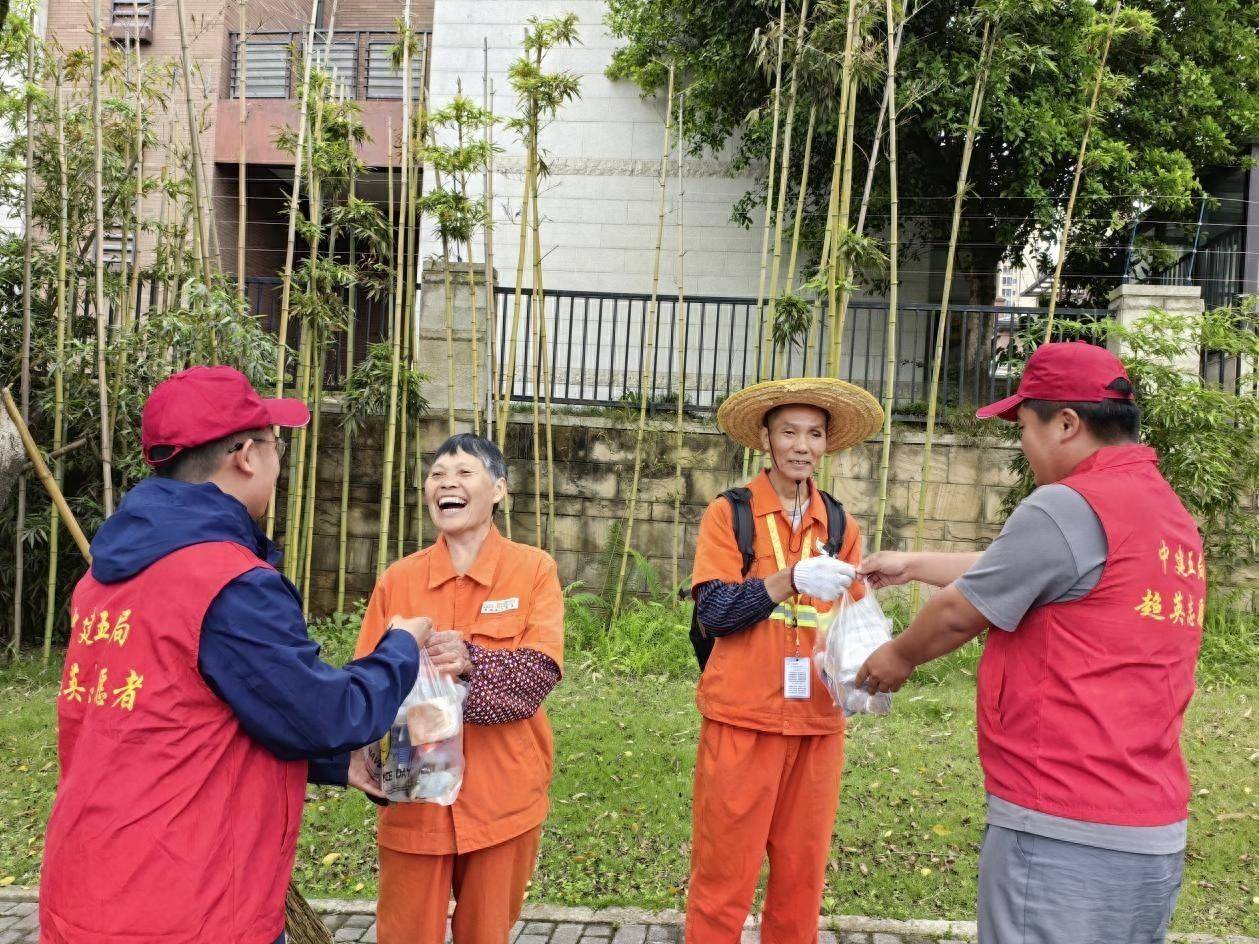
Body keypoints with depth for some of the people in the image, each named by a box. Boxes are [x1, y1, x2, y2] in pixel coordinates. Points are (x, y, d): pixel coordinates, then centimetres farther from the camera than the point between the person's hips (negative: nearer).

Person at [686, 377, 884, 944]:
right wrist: (792, 579, -22)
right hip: (742, 717, -3)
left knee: (802, 873, 14)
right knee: (724, 874, 3)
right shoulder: (729, 513, -1)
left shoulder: (841, 526, 10)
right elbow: (713, 611, -10)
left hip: (818, 723, 4)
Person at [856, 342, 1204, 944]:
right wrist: (914, 566, 28)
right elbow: (1013, 570, 21)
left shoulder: (1067, 506, -15)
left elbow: (960, 614, -6)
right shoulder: (1174, 514, 12)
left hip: (1063, 837, -9)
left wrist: (899, 656, 13)